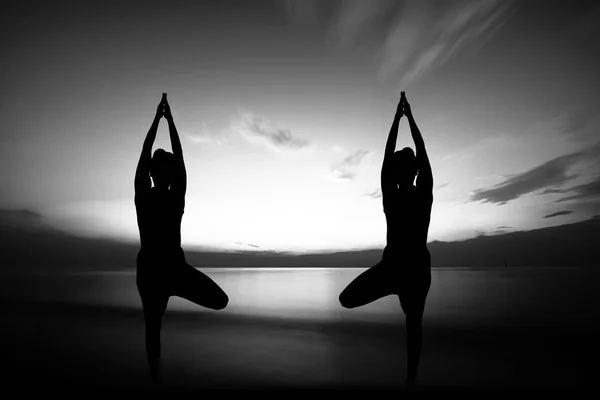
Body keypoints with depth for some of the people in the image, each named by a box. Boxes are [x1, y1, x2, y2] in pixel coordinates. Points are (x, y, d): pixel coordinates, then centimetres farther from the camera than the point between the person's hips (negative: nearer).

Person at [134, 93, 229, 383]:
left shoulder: (177, 196, 1)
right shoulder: (143, 195, -2)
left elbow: (179, 157, -3)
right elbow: (145, 153, -7)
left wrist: (170, 119, -2)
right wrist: (158, 118, -7)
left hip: (177, 267, 2)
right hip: (150, 269, -2)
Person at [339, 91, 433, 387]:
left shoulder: (424, 194, -1)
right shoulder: (390, 194, 2)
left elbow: (422, 152, -2)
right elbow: (388, 152, 1)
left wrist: (410, 116, 1)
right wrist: (397, 116, 4)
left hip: (417, 266, -2)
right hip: (390, 264, 2)